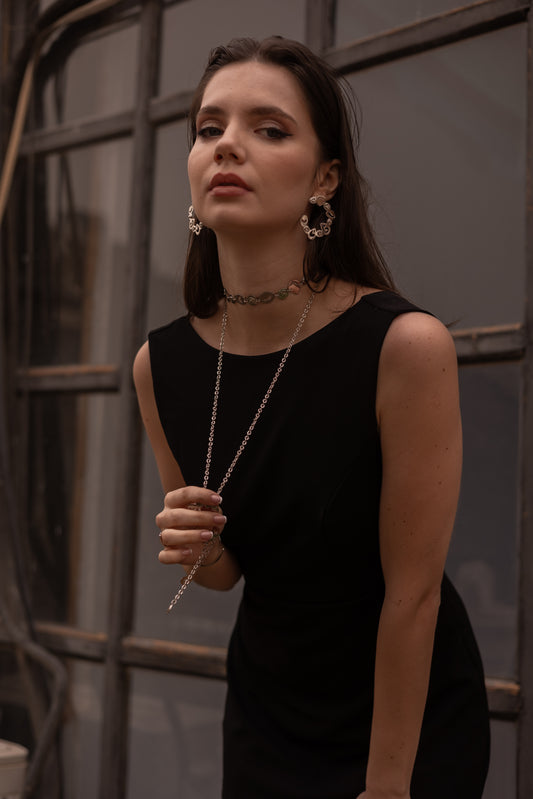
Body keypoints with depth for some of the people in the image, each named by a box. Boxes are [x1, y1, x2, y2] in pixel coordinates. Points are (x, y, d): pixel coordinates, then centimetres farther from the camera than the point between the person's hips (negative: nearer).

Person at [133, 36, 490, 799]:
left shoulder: (405, 344, -26)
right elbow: (229, 570, 2)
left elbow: (412, 593, -18)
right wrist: (196, 547, -19)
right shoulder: (162, 364, -11)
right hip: (266, 711, 4)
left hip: (413, 718, -4)